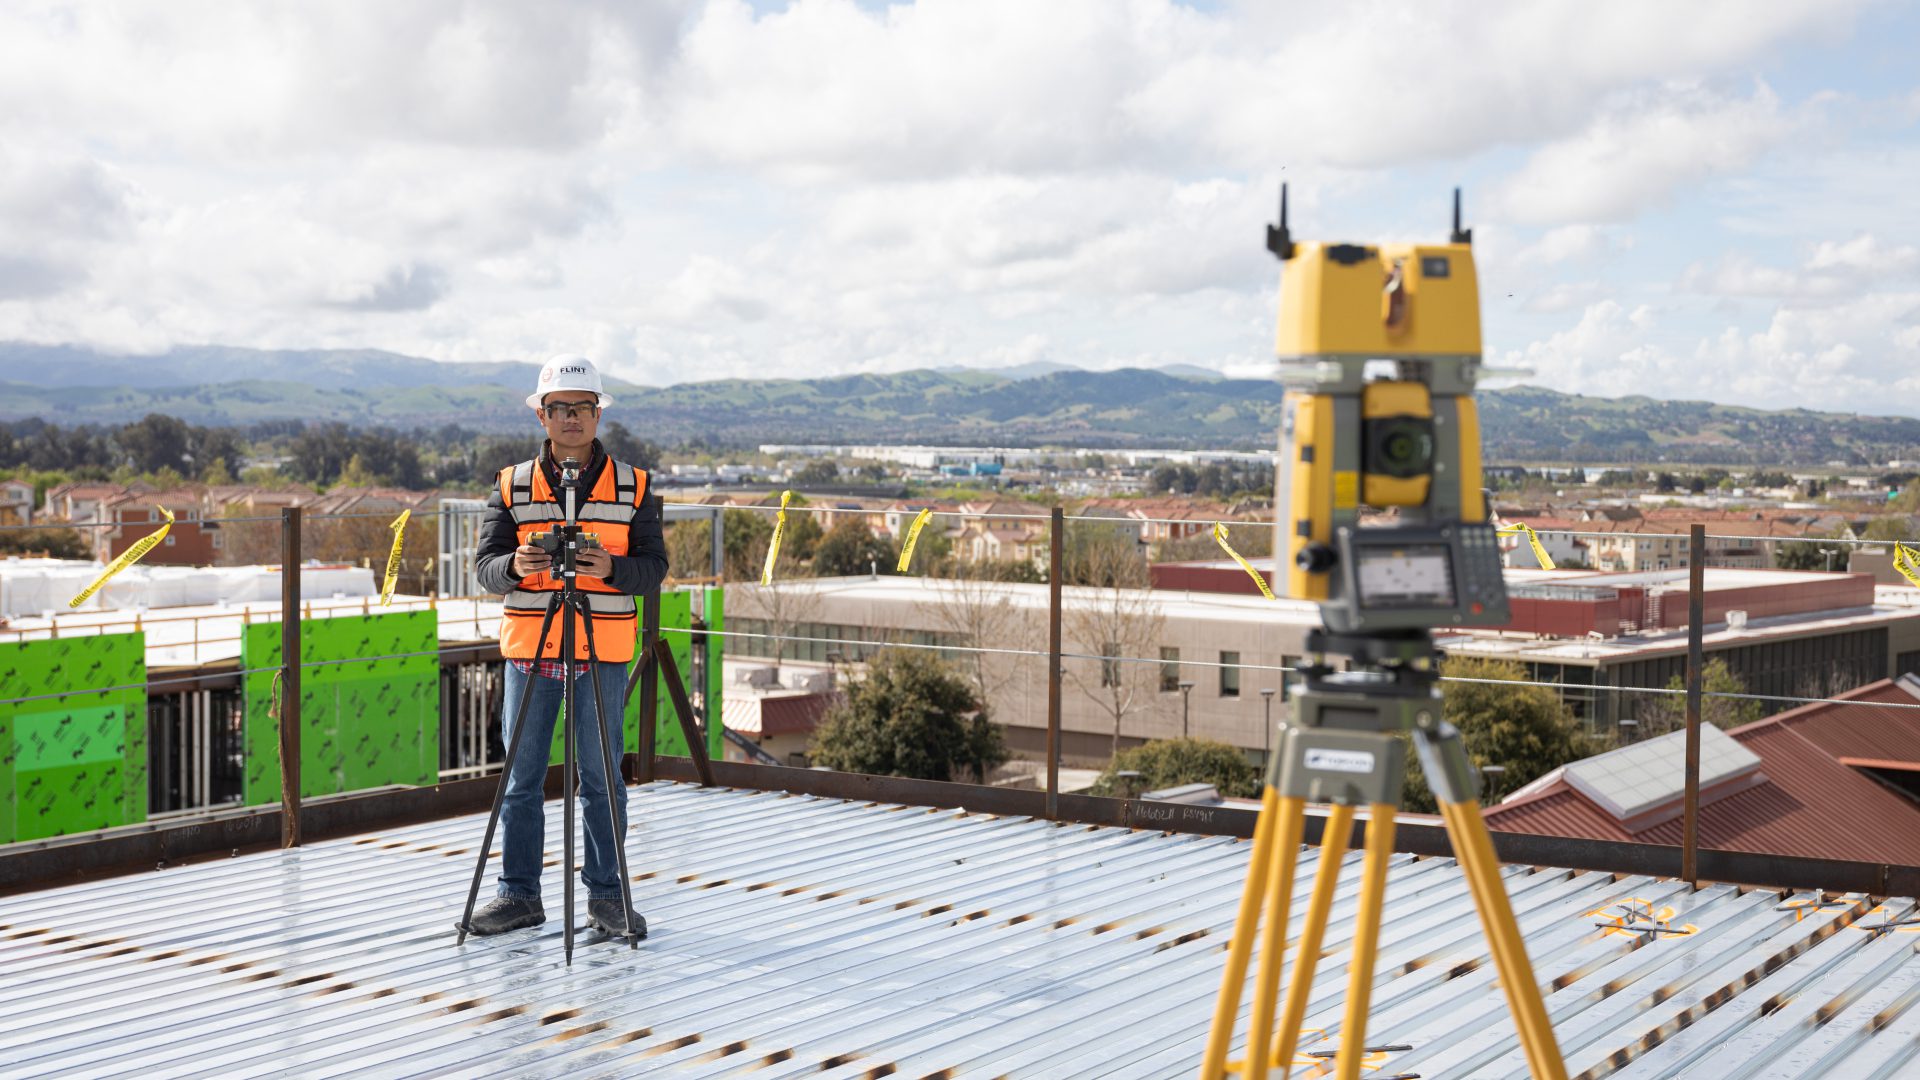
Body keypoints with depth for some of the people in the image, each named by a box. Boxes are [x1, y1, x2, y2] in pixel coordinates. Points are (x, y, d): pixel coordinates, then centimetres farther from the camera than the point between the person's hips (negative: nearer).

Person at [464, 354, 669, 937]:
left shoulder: (632, 487, 5)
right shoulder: (512, 486, 7)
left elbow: (654, 565, 1)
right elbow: (485, 565, 3)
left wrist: (611, 568, -19)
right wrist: (515, 566, -20)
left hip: (603, 654, -1)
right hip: (528, 650, 1)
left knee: (602, 777, 3)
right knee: (521, 778, 5)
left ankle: (606, 894, 12)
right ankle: (519, 893, 15)